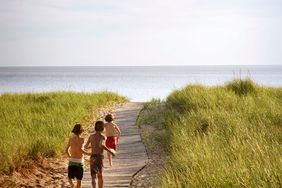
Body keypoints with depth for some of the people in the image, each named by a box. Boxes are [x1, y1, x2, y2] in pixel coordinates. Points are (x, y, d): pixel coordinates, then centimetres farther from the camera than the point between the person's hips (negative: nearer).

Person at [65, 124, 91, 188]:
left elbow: (66, 150, 7)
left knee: (70, 177, 15)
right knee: (79, 180, 11)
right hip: (79, 161, -3)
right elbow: (79, 149, -28)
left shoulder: (71, 139, 2)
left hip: (72, 160, 3)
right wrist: (88, 154, -17)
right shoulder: (81, 139, -13)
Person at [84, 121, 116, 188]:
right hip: (100, 157, -1)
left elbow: (85, 146, 19)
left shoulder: (91, 136, 6)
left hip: (93, 157, 1)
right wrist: (110, 151, -19)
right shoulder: (103, 137, -5)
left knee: (94, 176, -9)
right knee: (100, 175, 20)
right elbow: (101, 145, -27)